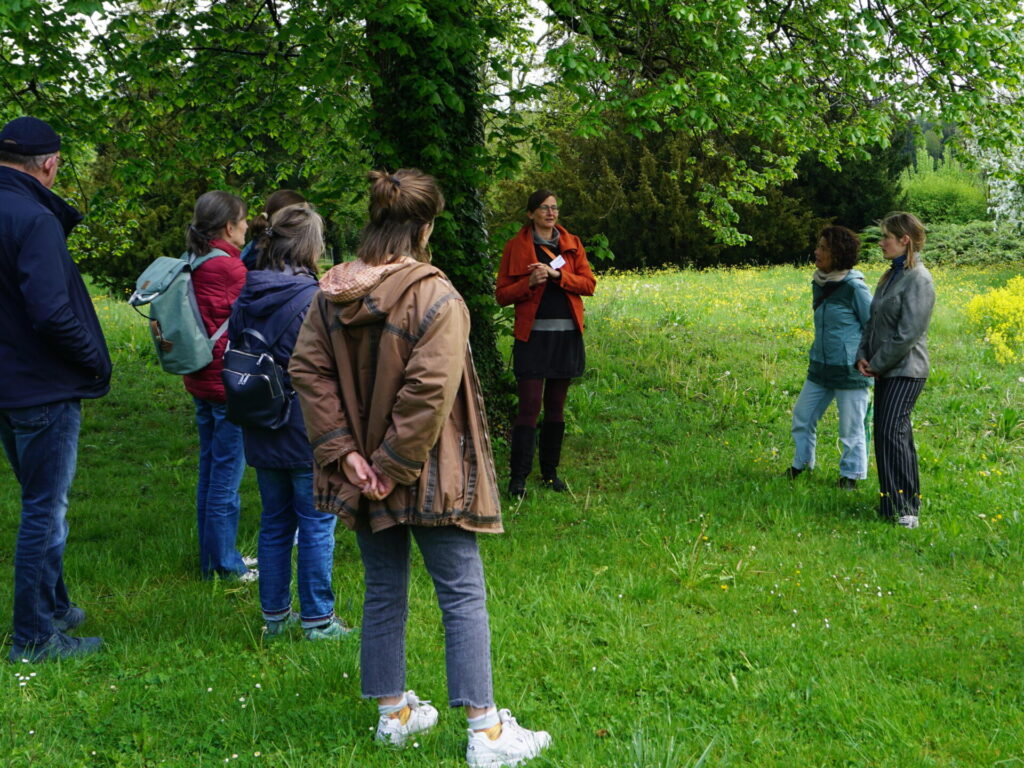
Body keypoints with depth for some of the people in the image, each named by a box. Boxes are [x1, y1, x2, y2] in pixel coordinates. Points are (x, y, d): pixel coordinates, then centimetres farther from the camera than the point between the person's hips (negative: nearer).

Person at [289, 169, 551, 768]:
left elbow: (308, 371, -4)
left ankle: (394, 713, 29)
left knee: (384, 590, 18)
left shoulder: (331, 293, -1)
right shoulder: (434, 296, -19)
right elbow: (430, 391, -24)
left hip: (363, 477, 6)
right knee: (463, 595, 3)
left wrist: (342, 451, -7)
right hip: (426, 476, -6)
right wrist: (396, 465, -17)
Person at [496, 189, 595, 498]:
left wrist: (556, 275, -12)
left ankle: (550, 472, 19)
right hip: (532, 335, -3)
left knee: (556, 407, 10)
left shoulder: (571, 244, 11)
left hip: (567, 335, 4)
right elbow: (502, 294, 1)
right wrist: (530, 283, -16)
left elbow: (588, 284, 2)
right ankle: (518, 478, -5)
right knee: (529, 407, -9)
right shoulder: (516, 246, 2)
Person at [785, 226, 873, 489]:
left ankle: (851, 474, 20)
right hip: (820, 368, 8)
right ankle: (802, 463, 33)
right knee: (802, 416, 14)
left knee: (851, 426, 4)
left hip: (850, 371, -8)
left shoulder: (854, 287, -16)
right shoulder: (818, 283, 6)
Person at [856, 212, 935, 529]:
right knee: (886, 434, 11)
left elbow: (908, 333, -19)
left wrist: (878, 363, -12)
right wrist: (863, 356, 3)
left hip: (906, 371, -9)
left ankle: (907, 508, -11)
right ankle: (892, 503, 19)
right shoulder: (891, 275, 14)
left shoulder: (918, 279, -14)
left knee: (892, 432, -16)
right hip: (885, 371, 9)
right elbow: (874, 321, 18)